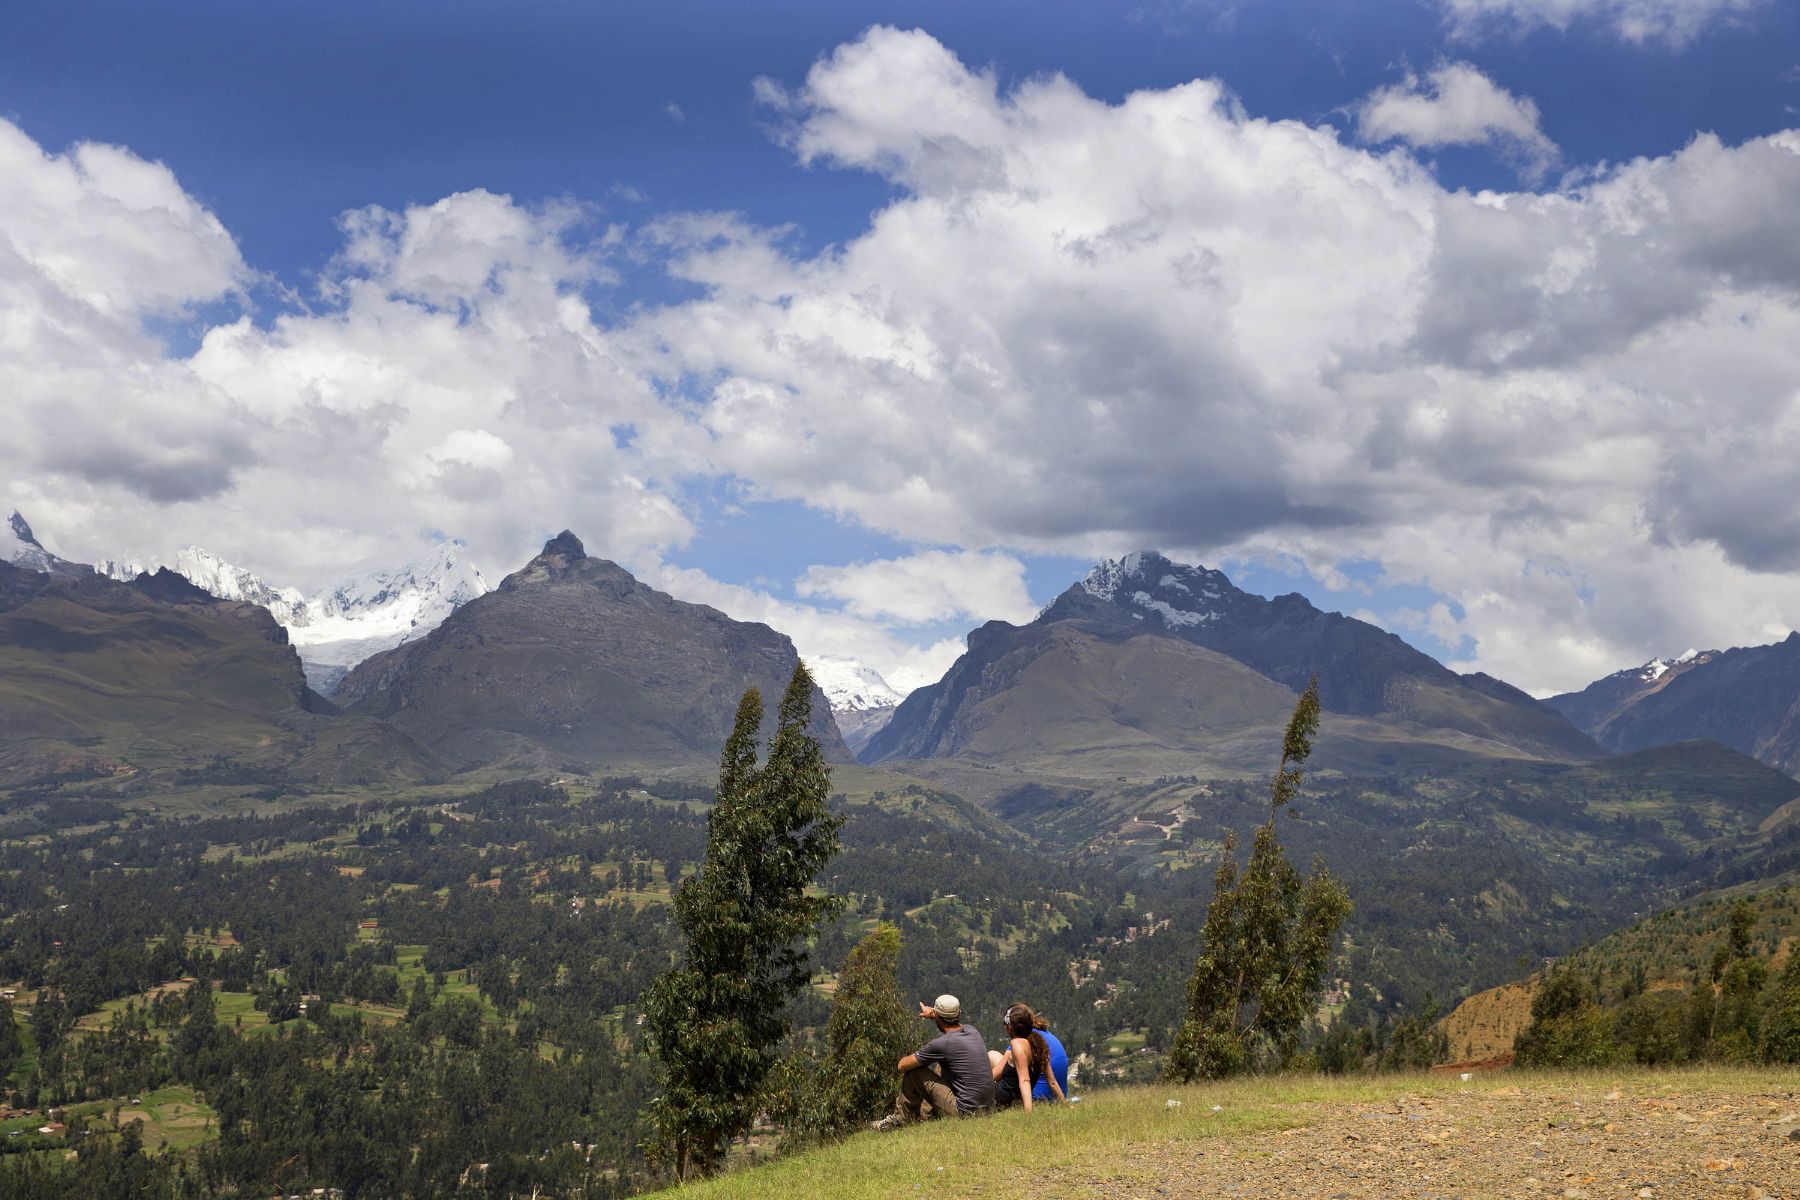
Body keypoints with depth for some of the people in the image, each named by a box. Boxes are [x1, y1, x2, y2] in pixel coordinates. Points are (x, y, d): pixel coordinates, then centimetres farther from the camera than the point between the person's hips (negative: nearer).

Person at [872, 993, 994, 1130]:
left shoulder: (941, 1044, -17)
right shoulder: (972, 1030, 4)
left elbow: (902, 1065, -5)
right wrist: (933, 1014, 42)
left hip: (964, 1112, -8)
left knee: (912, 1072, 1)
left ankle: (899, 1120, 17)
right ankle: (922, 1117, 28)